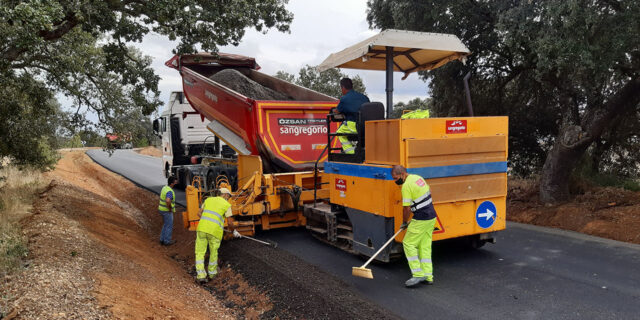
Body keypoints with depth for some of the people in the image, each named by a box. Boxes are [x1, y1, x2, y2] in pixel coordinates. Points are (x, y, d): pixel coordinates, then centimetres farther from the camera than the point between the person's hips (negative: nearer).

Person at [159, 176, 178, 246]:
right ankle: (167, 241, 14)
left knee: (165, 225, 21)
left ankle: (162, 240, 28)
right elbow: (168, 201, -42)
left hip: (162, 209, 9)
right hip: (167, 211, -9)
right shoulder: (170, 191, -25)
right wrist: (170, 209, -25)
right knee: (169, 226, 5)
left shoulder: (165, 187, 6)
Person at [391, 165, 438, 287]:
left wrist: (404, 222, -1)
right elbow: (429, 192, 23)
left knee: (408, 244, 0)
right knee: (425, 246, 13)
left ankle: (418, 274, 0)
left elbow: (407, 208, -17)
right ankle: (428, 276, 15)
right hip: (431, 217, 9)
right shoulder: (418, 177, 9)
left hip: (421, 220, -9)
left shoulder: (407, 185, -19)